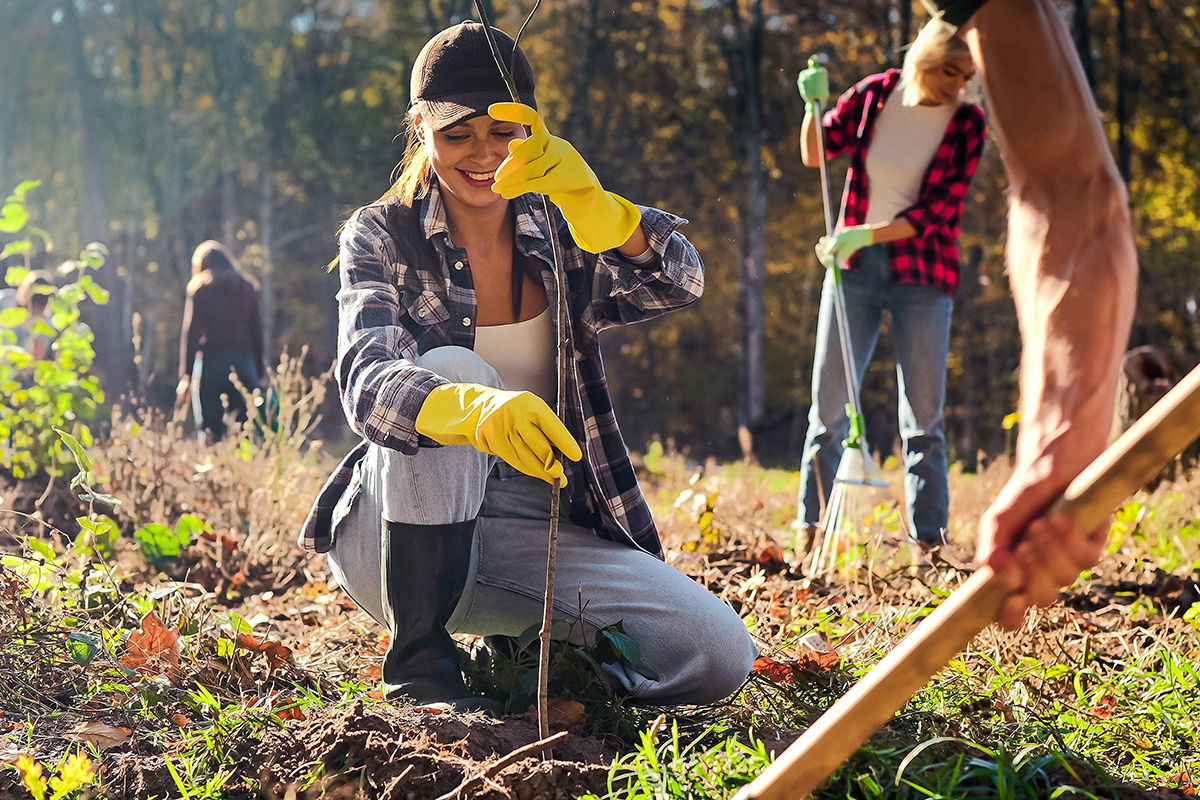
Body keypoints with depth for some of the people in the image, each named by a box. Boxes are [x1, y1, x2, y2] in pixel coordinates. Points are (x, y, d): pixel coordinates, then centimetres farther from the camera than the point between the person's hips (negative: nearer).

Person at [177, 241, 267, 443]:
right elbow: (257, 331, 13)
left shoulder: (200, 289, 2)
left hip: (210, 364, -3)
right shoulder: (248, 288, 13)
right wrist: (260, 373, 17)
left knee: (209, 433, -3)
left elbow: (190, 333, -4)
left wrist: (185, 376, -4)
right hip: (244, 363, 3)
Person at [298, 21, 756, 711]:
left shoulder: (559, 238, 5)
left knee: (720, 657, -18)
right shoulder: (381, 237, -3)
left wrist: (586, 198, -36)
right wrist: (478, 410, -46)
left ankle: (522, 654, 10)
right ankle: (419, 662, -22)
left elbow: (681, 283, -15)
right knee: (448, 368, -31)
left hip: (534, 534, 3)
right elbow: (367, 386, -23)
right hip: (400, 532, -2)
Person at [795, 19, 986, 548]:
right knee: (829, 406, 1)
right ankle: (811, 535, 8)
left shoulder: (968, 124, -8)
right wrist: (814, 106, -10)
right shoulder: (876, 94, -2)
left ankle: (929, 541, 5)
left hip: (922, 275, -2)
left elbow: (936, 213, -13)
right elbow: (816, 155, 9)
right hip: (853, 266, 2)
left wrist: (868, 234, -25)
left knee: (924, 418, 0)